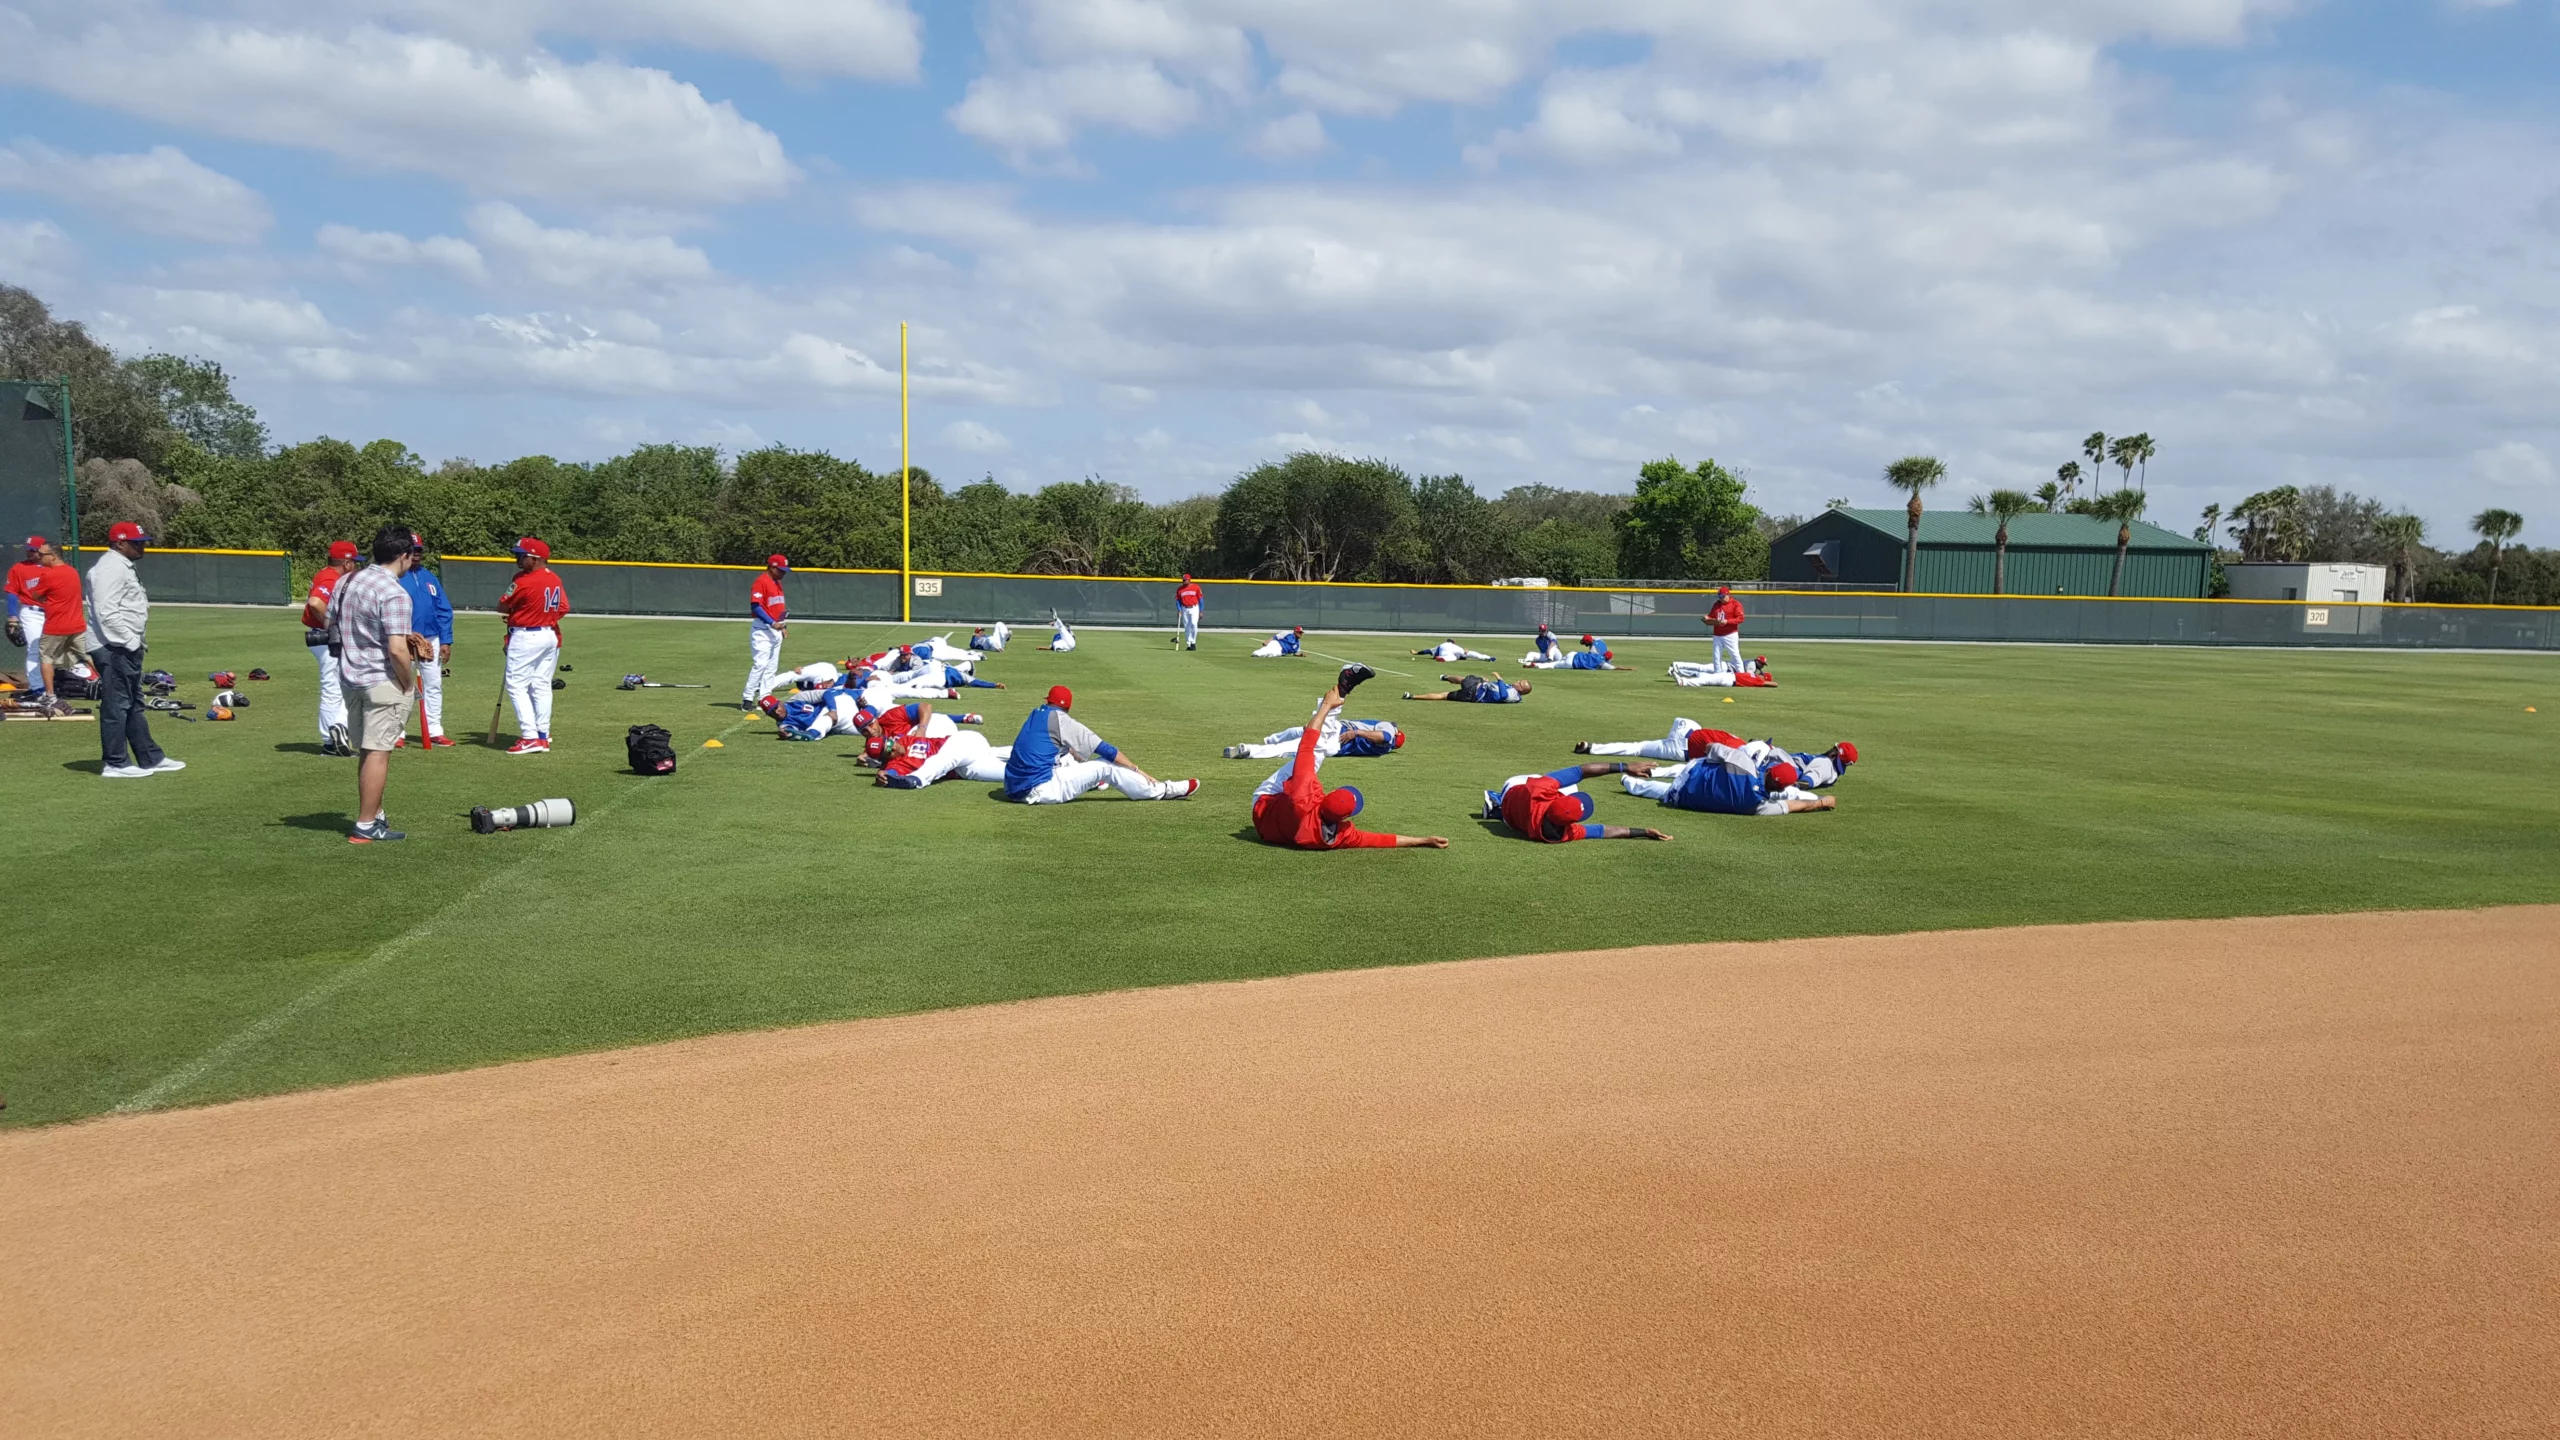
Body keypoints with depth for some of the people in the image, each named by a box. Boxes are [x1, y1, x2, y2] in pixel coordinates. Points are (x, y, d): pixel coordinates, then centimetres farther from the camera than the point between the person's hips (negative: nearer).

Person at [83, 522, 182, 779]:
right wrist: (131, 641, -20)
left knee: (134, 705, 15)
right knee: (116, 705, -5)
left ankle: (150, 758, 22)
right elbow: (106, 612, -23)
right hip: (114, 648, -11)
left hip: (126, 647, 11)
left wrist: (135, 642, 15)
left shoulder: (122, 567, 18)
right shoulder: (110, 568, -15)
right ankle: (115, 764, 0)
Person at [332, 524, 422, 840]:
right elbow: (396, 650, -25)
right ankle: (366, 826, 0)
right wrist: (409, 684, -8)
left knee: (366, 751, 17)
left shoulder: (346, 582, 7)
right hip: (383, 681, -8)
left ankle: (374, 815, 27)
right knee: (378, 752, -2)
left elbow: (331, 625, 18)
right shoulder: (394, 593, -18)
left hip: (350, 679, 8)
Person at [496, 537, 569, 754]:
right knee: (541, 686, 14)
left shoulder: (523, 582, -17)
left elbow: (501, 607, -9)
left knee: (517, 686, -3)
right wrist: (544, 616, 10)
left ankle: (530, 737, -11)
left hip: (526, 637, -8)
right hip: (551, 635, 8)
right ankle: (543, 735, 17)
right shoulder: (555, 580, 6)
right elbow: (564, 608, 9)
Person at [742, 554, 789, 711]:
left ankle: (765, 699, 13)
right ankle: (747, 699, -7)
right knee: (760, 664, -13)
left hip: (775, 629, 9)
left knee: (771, 666, 9)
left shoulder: (777, 583, 15)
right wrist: (772, 623, -23)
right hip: (762, 629, -9)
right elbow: (755, 606, -20)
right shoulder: (761, 582, -13)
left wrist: (783, 625, 13)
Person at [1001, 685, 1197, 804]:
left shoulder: (1036, 716, 19)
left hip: (1015, 789, 8)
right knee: (1106, 766, -2)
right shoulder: (1061, 720, -4)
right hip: (1039, 791, -8)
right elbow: (1105, 750, -4)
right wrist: (1137, 771, 1)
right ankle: (1162, 791, 2)